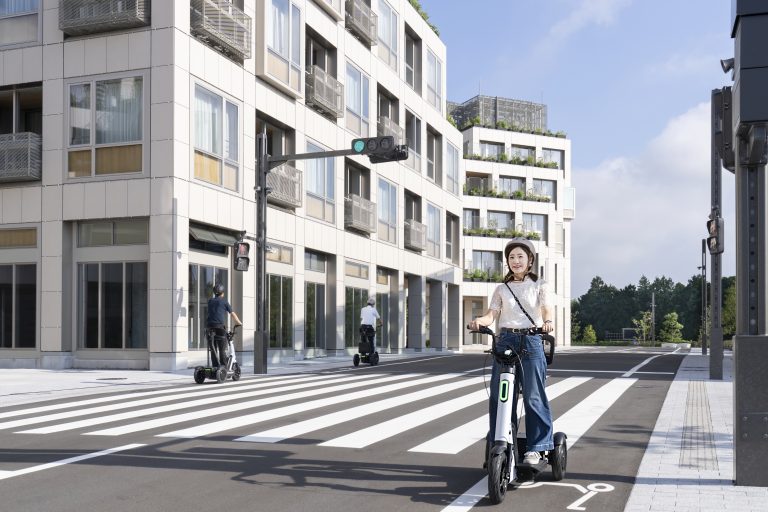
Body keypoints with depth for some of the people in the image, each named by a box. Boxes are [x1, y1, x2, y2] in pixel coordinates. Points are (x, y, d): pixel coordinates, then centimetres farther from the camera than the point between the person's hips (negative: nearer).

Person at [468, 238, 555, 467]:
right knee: (499, 395, 0)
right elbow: (492, 314, 3)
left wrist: (547, 322, -30)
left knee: (534, 396, -5)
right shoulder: (502, 289, 15)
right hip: (505, 341, 3)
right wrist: (478, 321, -19)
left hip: (531, 342, -2)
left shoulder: (539, 285, 9)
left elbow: (547, 309, -6)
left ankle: (535, 447, 1)